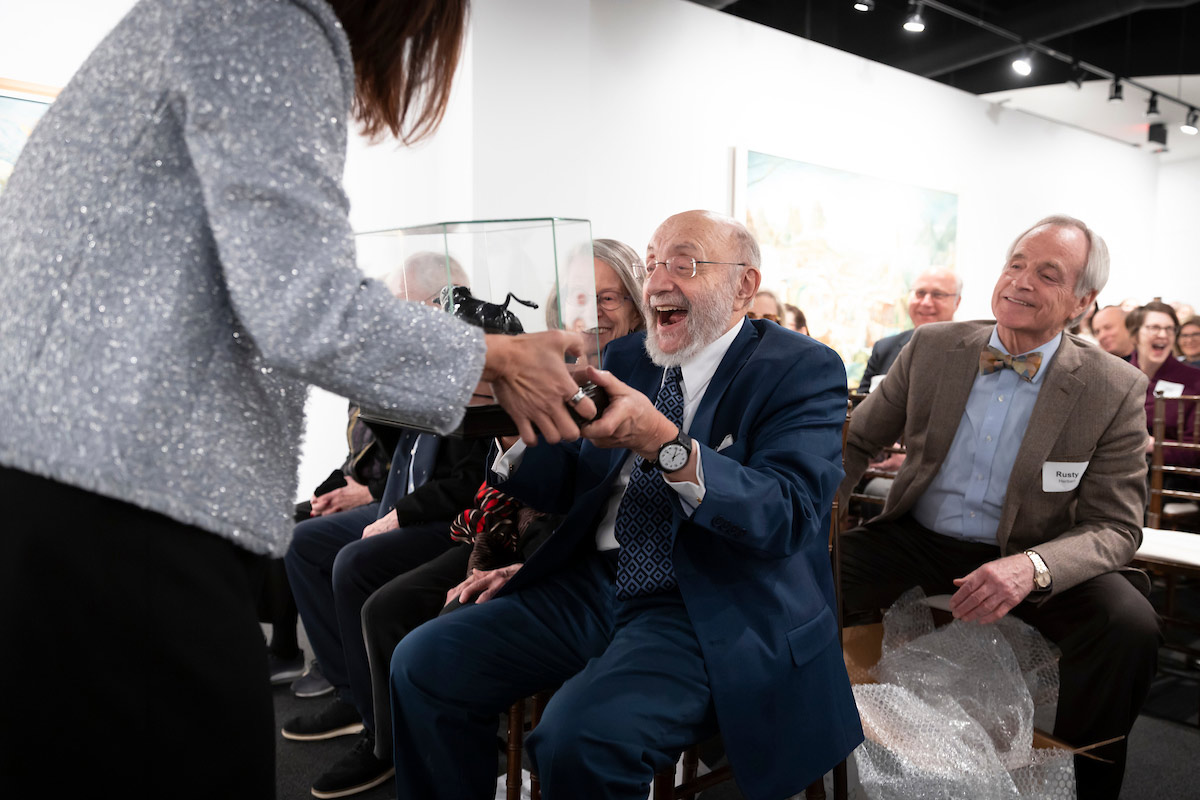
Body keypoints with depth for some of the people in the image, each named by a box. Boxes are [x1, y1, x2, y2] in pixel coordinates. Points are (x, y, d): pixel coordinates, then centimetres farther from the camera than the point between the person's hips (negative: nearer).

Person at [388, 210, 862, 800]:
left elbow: (789, 517, -19)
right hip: (594, 585, 6)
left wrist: (661, 441, -32)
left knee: (580, 738, -29)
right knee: (422, 662, -6)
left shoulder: (804, 371, -5)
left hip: (711, 612, -6)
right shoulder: (624, 359, 12)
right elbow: (569, 488, 14)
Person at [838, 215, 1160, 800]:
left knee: (1130, 626, -29)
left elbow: (1115, 527, -9)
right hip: (916, 541, 2)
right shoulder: (932, 347, -2)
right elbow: (857, 442, 6)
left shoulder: (1116, 390, -7)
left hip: (1029, 559, -1)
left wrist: (1032, 566, -30)